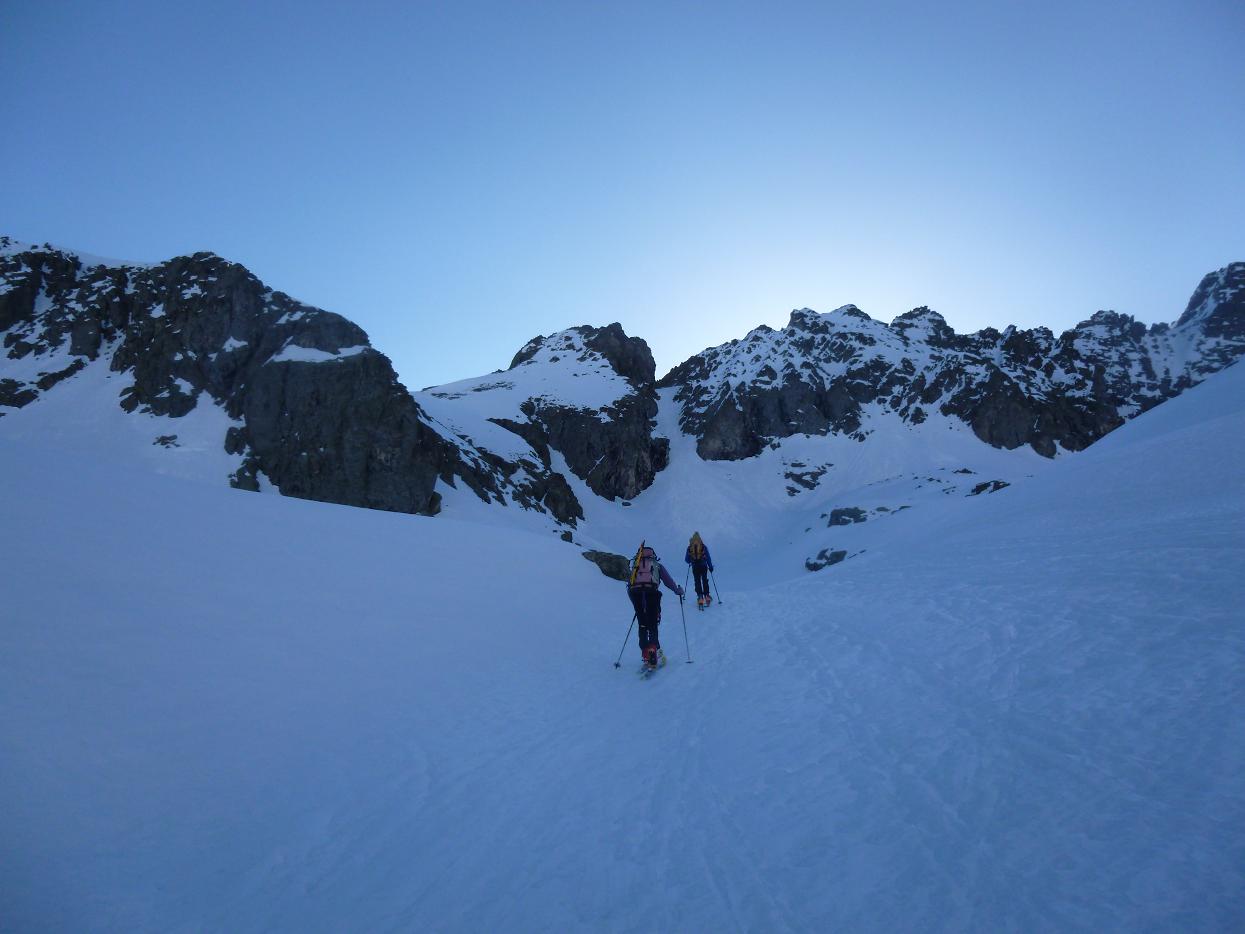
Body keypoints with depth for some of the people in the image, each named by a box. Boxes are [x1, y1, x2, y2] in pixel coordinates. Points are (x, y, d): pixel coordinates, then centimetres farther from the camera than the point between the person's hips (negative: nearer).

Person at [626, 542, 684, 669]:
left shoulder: (634, 566, 26)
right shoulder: (657, 565, 22)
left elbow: (629, 585, 23)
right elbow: (668, 580, 17)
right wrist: (678, 590, 34)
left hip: (635, 593, 2)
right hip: (652, 593, -2)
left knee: (642, 625, 13)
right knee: (652, 626, 4)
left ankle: (645, 654, 6)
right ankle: (653, 653, -15)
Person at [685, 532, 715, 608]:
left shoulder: (690, 547, -4)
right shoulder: (703, 547, -6)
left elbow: (686, 559, 3)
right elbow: (708, 558, -4)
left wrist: (691, 562, 26)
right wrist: (710, 566, 7)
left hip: (695, 567, 0)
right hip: (703, 567, 0)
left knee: (697, 582, 8)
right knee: (705, 581, 17)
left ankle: (700, 597, -4)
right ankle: (706, 596, 19)